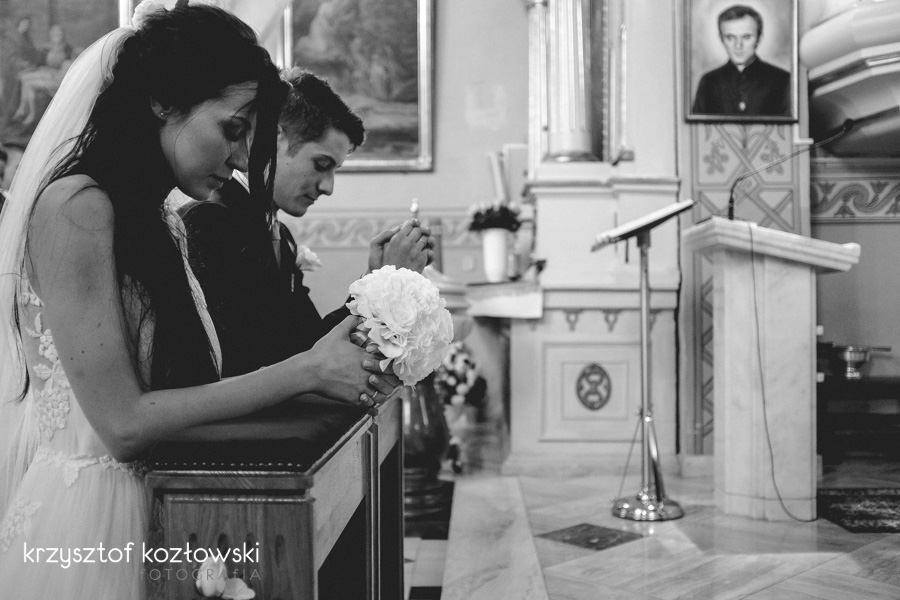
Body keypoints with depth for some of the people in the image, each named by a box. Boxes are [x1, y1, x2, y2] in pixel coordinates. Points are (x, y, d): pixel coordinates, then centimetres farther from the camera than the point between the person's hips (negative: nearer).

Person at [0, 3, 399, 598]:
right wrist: (307, 370, -19)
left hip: (146, 500, 8)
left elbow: (180, 374, 3)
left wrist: (332, 359, -3)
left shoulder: (158, 221, 7)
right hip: (82, 515, -8)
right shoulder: (75, 207, -17)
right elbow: (124, 424, -21)